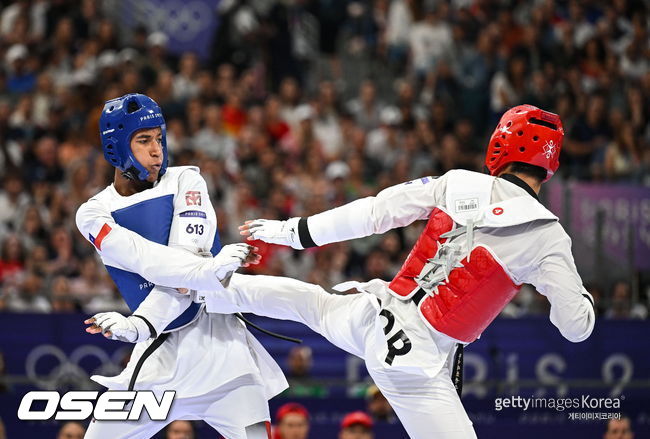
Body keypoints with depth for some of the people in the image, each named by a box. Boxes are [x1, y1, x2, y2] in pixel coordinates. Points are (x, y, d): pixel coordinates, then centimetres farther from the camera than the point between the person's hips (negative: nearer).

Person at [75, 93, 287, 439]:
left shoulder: (185, 183, -1)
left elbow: (189, 261, -15)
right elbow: (147, 261, -18)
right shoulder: (94, 214, 1)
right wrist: (209, 269, -38)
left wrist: (140, 324, -30)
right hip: (155, 350, 2)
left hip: (213, 336, -2)